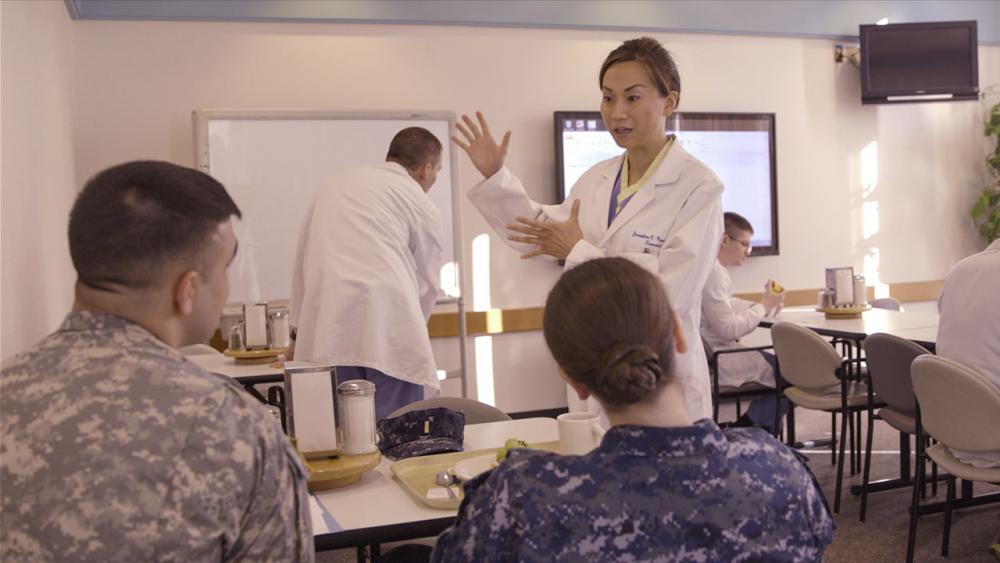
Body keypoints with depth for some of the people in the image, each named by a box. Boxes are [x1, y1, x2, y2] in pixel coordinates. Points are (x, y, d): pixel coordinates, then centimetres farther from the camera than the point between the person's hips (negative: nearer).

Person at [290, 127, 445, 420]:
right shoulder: (423, 205, 11)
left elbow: (303, 259, 22)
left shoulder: (340, 182, 23)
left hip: (326, 324, 4)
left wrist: (299, 328, 26)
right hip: (386, 318, -4)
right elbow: (426, 284, 18)